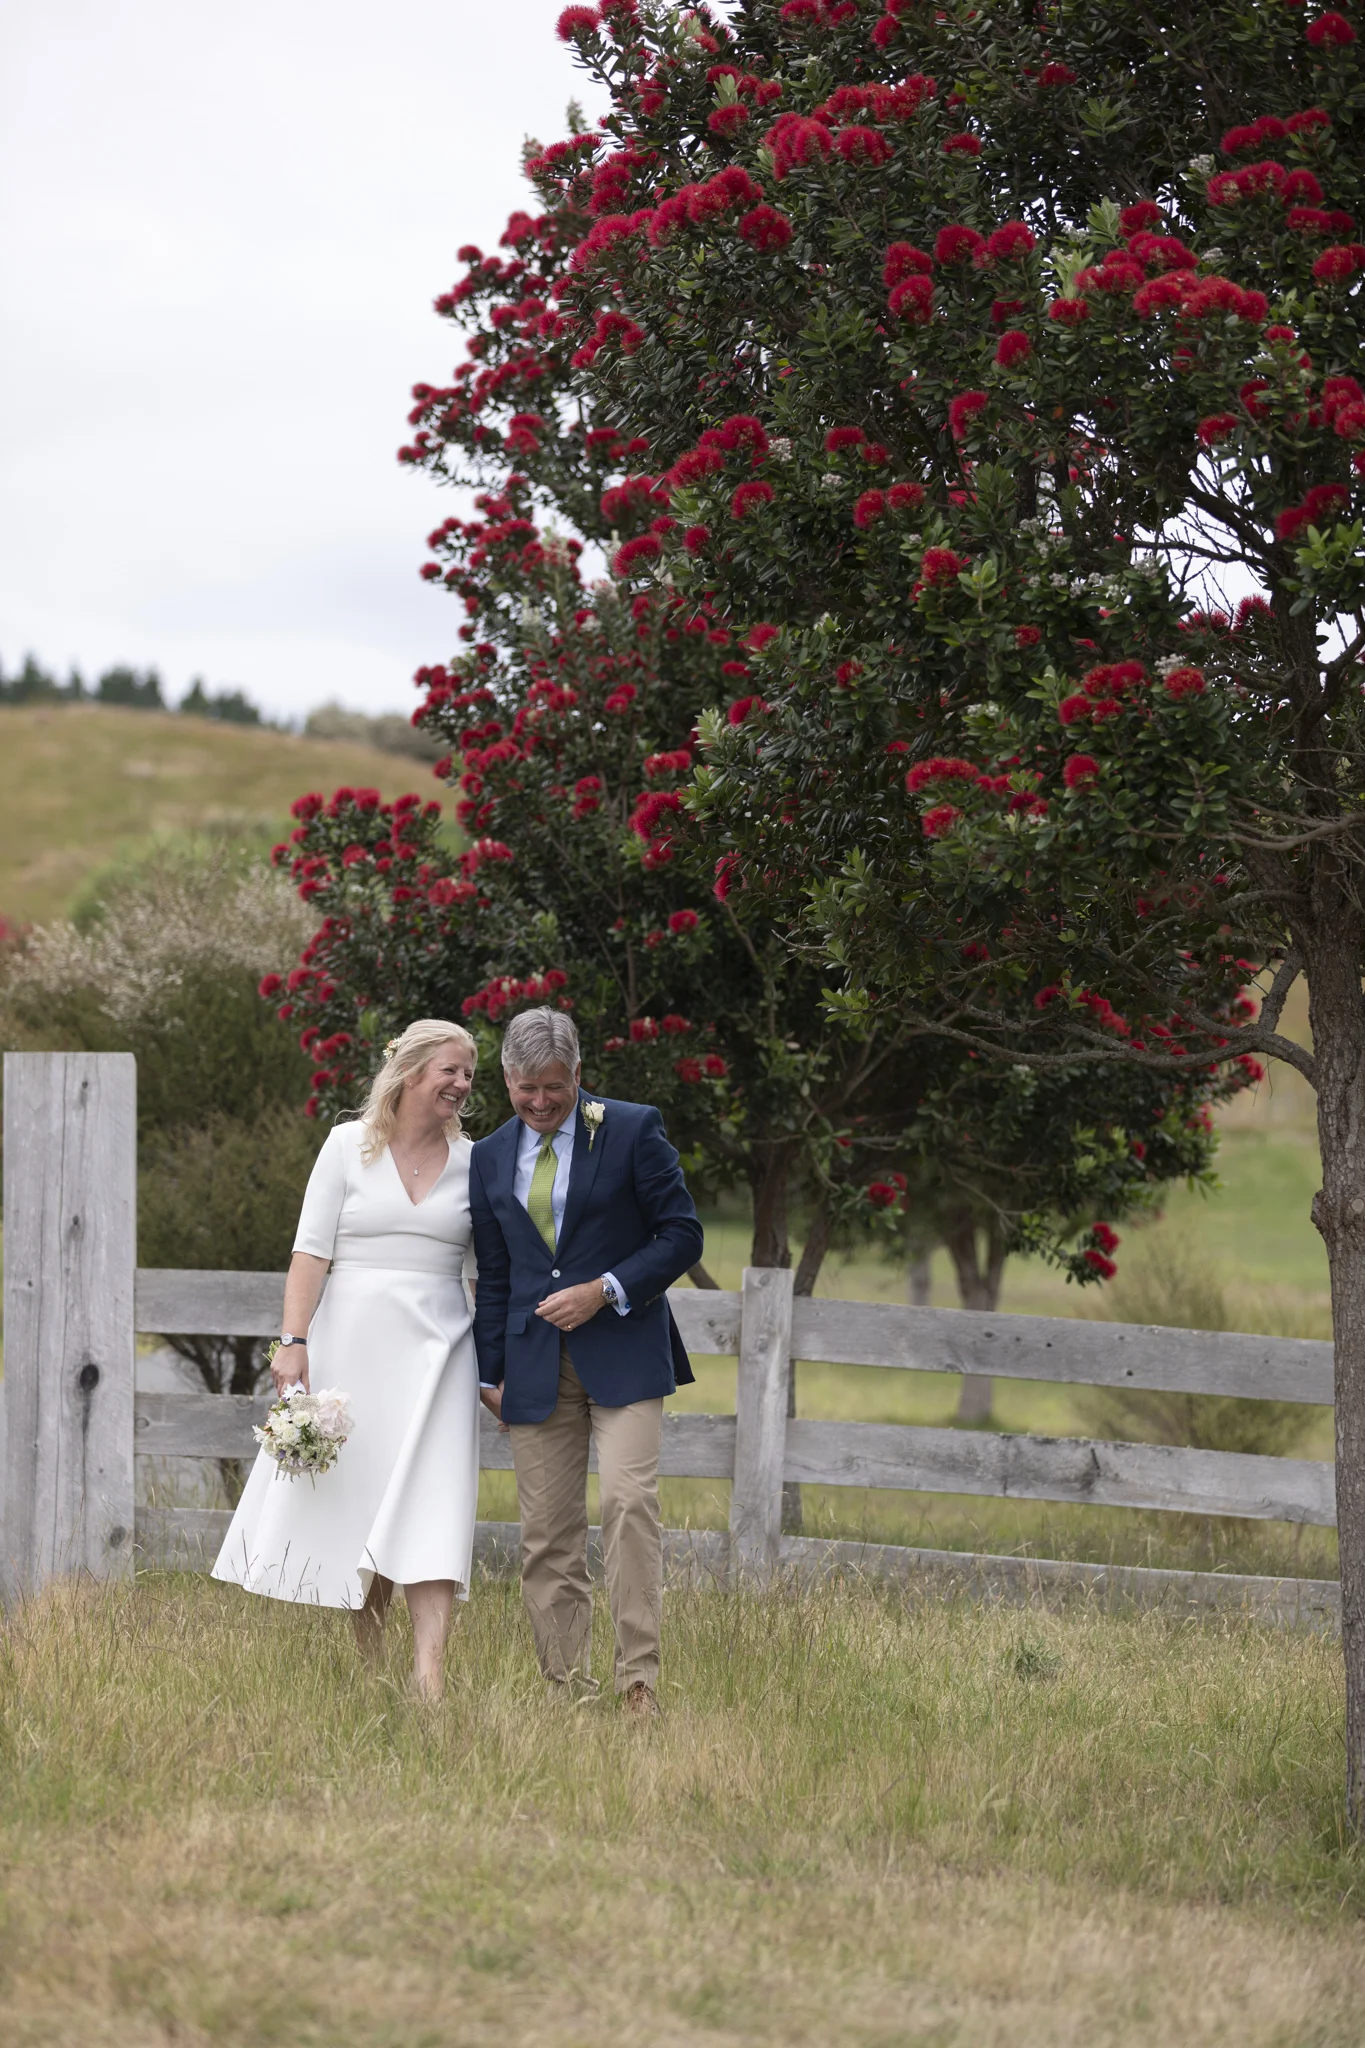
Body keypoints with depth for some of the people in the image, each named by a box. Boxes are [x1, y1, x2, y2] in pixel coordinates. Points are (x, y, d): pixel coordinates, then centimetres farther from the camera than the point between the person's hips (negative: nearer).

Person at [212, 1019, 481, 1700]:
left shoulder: (473, 1163, 8)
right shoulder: (349, 1145, 2)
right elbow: (312, 1250, -1)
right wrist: (294, 1340, -11)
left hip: (434, 1351, 1)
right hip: (352, 1342, -1)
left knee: (431, 1510, -10)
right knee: (351, 1498, 3)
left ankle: (430, 1679, -18)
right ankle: (369, 1661, 17)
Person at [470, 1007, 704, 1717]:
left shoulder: (632, 1130, -1)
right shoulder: (491, 1157, 12)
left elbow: (681, 1234, -2)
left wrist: (606, 1291, -12)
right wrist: (489, 1373, 14)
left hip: (622, 1349, -4)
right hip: (535, 1361, 4)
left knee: (629, 1503, -17)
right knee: (546, 1530, 0)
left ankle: (640, 1683, -15)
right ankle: (567, 1691, 4)